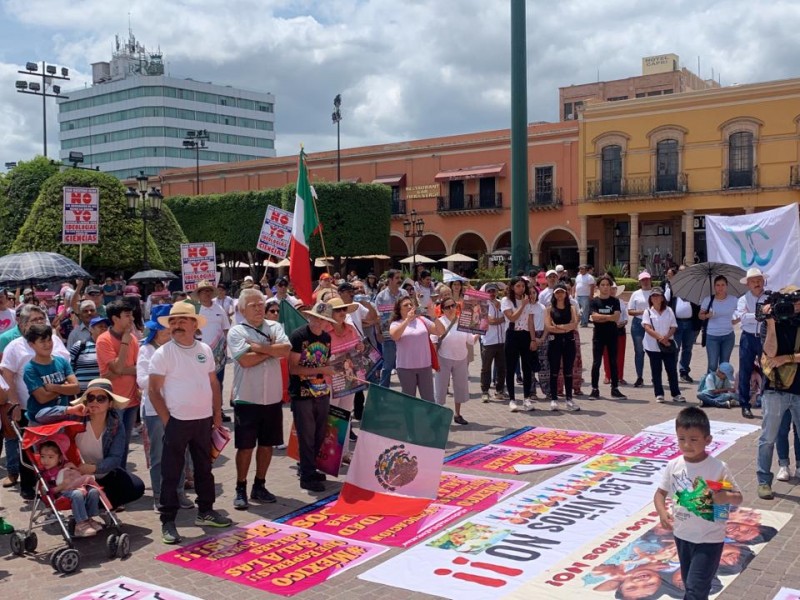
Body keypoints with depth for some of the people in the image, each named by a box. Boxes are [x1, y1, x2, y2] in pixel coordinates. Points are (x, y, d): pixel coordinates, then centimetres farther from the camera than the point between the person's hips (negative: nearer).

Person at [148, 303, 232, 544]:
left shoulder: (205, 350, 6)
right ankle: (168, 521, 9)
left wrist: (217, 414, 8)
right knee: (171, 473, 1)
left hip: (204, 420, 5)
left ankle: (205, 511, 30)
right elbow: (154, 390, -9)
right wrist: (167, 419, -11)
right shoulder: (163, 353, -9)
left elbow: (214, 384, 12)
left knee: (204, 468, 16)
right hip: (177, 422, -5)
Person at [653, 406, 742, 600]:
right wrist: (662, 512, -16)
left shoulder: (719, 468, -17)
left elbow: (738, 497, -8)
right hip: (682, 535, 5)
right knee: (689, 584, 21)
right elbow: (660, 493, 3)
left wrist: (726, 497, -31)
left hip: (709, 539, -4)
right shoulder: (673, 466, -7)